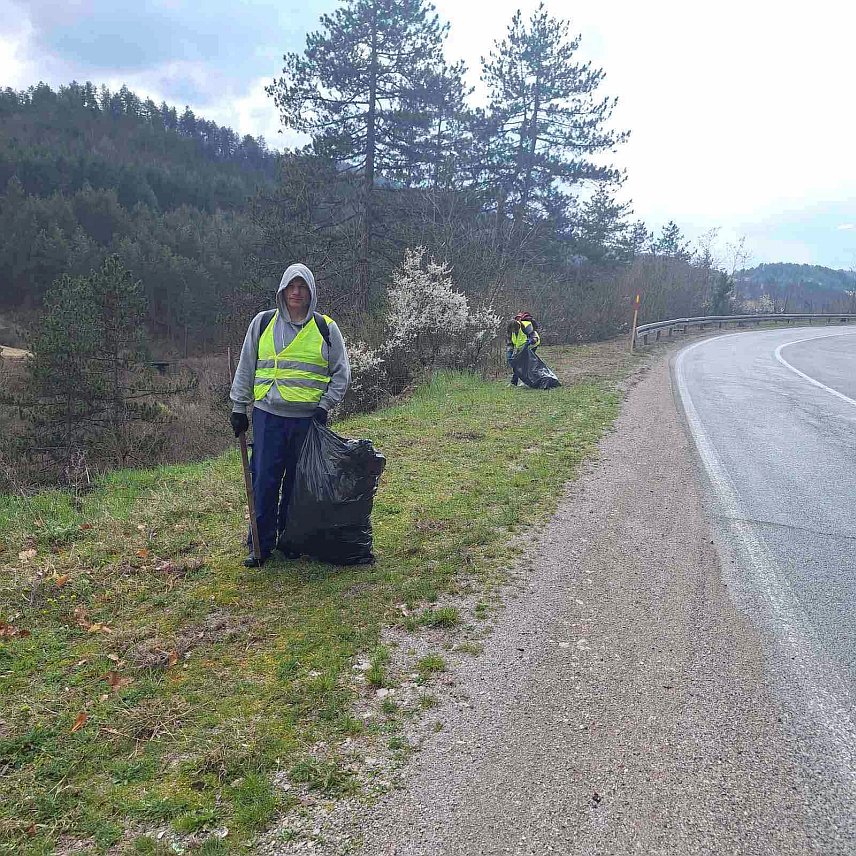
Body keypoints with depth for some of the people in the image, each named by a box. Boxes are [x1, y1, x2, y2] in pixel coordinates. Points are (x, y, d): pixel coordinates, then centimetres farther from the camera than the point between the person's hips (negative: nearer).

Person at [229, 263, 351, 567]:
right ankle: (261, 544, 13)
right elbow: (245, 368, 12)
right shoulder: (262, 323, 8)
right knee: (264, 481, 0)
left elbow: (341, 373, 9)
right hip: (268, 415, 1)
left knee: (298, 482, 7)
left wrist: (324, 405, -3)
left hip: (308, 418, 0)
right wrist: (239, 407, 8)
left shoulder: (326, 328, 6)